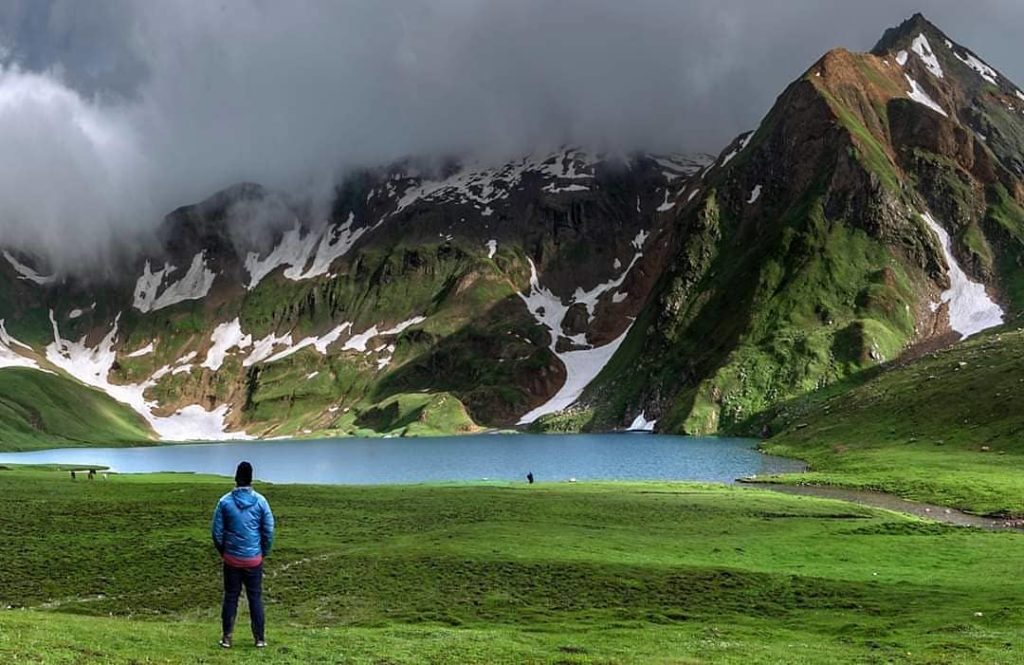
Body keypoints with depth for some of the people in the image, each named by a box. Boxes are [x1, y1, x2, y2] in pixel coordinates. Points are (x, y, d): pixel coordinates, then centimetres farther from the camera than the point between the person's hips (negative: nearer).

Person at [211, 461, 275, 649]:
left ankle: (226, 637, 14)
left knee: (230, 597, 10)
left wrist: (222, 552, 12)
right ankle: (259, 638, 11)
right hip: (254, 559, 0)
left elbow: (216, 531, -4)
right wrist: (264, 553, 11)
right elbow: (269, 531, -4)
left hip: (231, 559, 0)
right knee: (255, 598, 8)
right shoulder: (260, 501, -7)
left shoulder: (225, 502, -8)